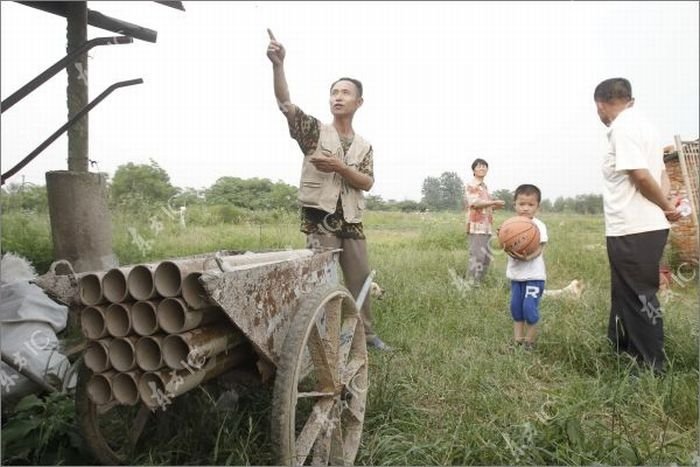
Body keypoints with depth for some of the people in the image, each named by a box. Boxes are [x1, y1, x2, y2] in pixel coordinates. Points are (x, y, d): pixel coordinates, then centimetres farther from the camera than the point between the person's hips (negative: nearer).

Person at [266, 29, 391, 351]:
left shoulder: (364, 146, 11)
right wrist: (278, 64, -26)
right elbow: (285, 103, -12)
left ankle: (366, 333, 29)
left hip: (351, 220, 4)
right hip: (320, 218, -4)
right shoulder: (315, 131, 2)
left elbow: (367, 182, -1)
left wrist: (339, 166, -18)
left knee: (360, 280, 12)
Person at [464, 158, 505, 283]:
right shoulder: (470, 185, -4)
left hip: (486, 226, 9)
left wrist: (495, 206, 7)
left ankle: (478, 282, 20)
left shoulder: (484, 186, 22)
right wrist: (494, 202, -16)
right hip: (476, 226, -9)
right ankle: (471, 284, -5)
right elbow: (475, 203, -17)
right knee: (476, 257, -10)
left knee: (487, 257, 12)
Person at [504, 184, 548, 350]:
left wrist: (527, 257, -33)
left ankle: (529, 342, 13)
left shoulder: (539, 226, -9)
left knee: (529, 308, -7)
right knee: (515, 307, 10)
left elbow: (539, 249, -15)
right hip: (515, 274, 5)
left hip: (534, 275, -5)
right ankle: (517, 340, 23)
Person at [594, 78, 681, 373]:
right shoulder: (640, 124, 17)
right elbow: (656, 173, 14)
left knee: (639, 297, 1)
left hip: (633, 230, -10)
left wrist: (666, 206, -7)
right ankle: (622, 351, 33)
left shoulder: (623, 127, -13)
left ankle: (653, 366, 12)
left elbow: (640, 175, -20)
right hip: (640, 227, 10)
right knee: (628, 294, 19)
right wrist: (665, 207, 6)